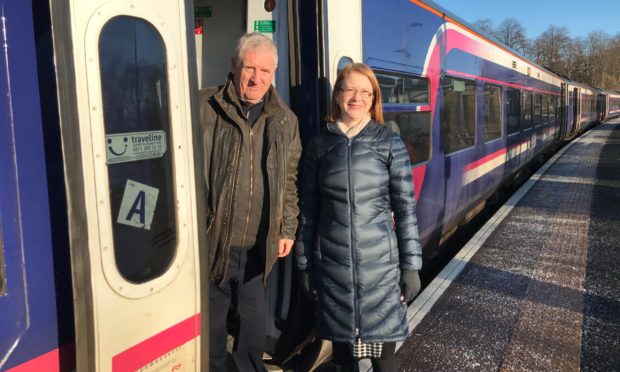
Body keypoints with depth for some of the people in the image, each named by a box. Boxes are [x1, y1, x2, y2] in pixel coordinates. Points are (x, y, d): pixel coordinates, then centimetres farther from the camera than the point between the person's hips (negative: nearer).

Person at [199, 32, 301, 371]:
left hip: (258, 247, 4)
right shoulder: (204, 108, -9)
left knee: (254, 326, 19)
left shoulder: (285, 120, 6)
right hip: (212, 242, -3)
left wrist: (287, 229, 11)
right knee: (211, 327, 12)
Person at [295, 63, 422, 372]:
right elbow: (308, 208, 5)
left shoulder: (390, 144, -1)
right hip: (332, 264, 2)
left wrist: (411, 264, -4)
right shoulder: (319, 144, 3)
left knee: (382, 345, 7)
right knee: (341, 340, 14)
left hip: (380, 263, -1)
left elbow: (405, 207, -2)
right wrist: (305, 263, 6)